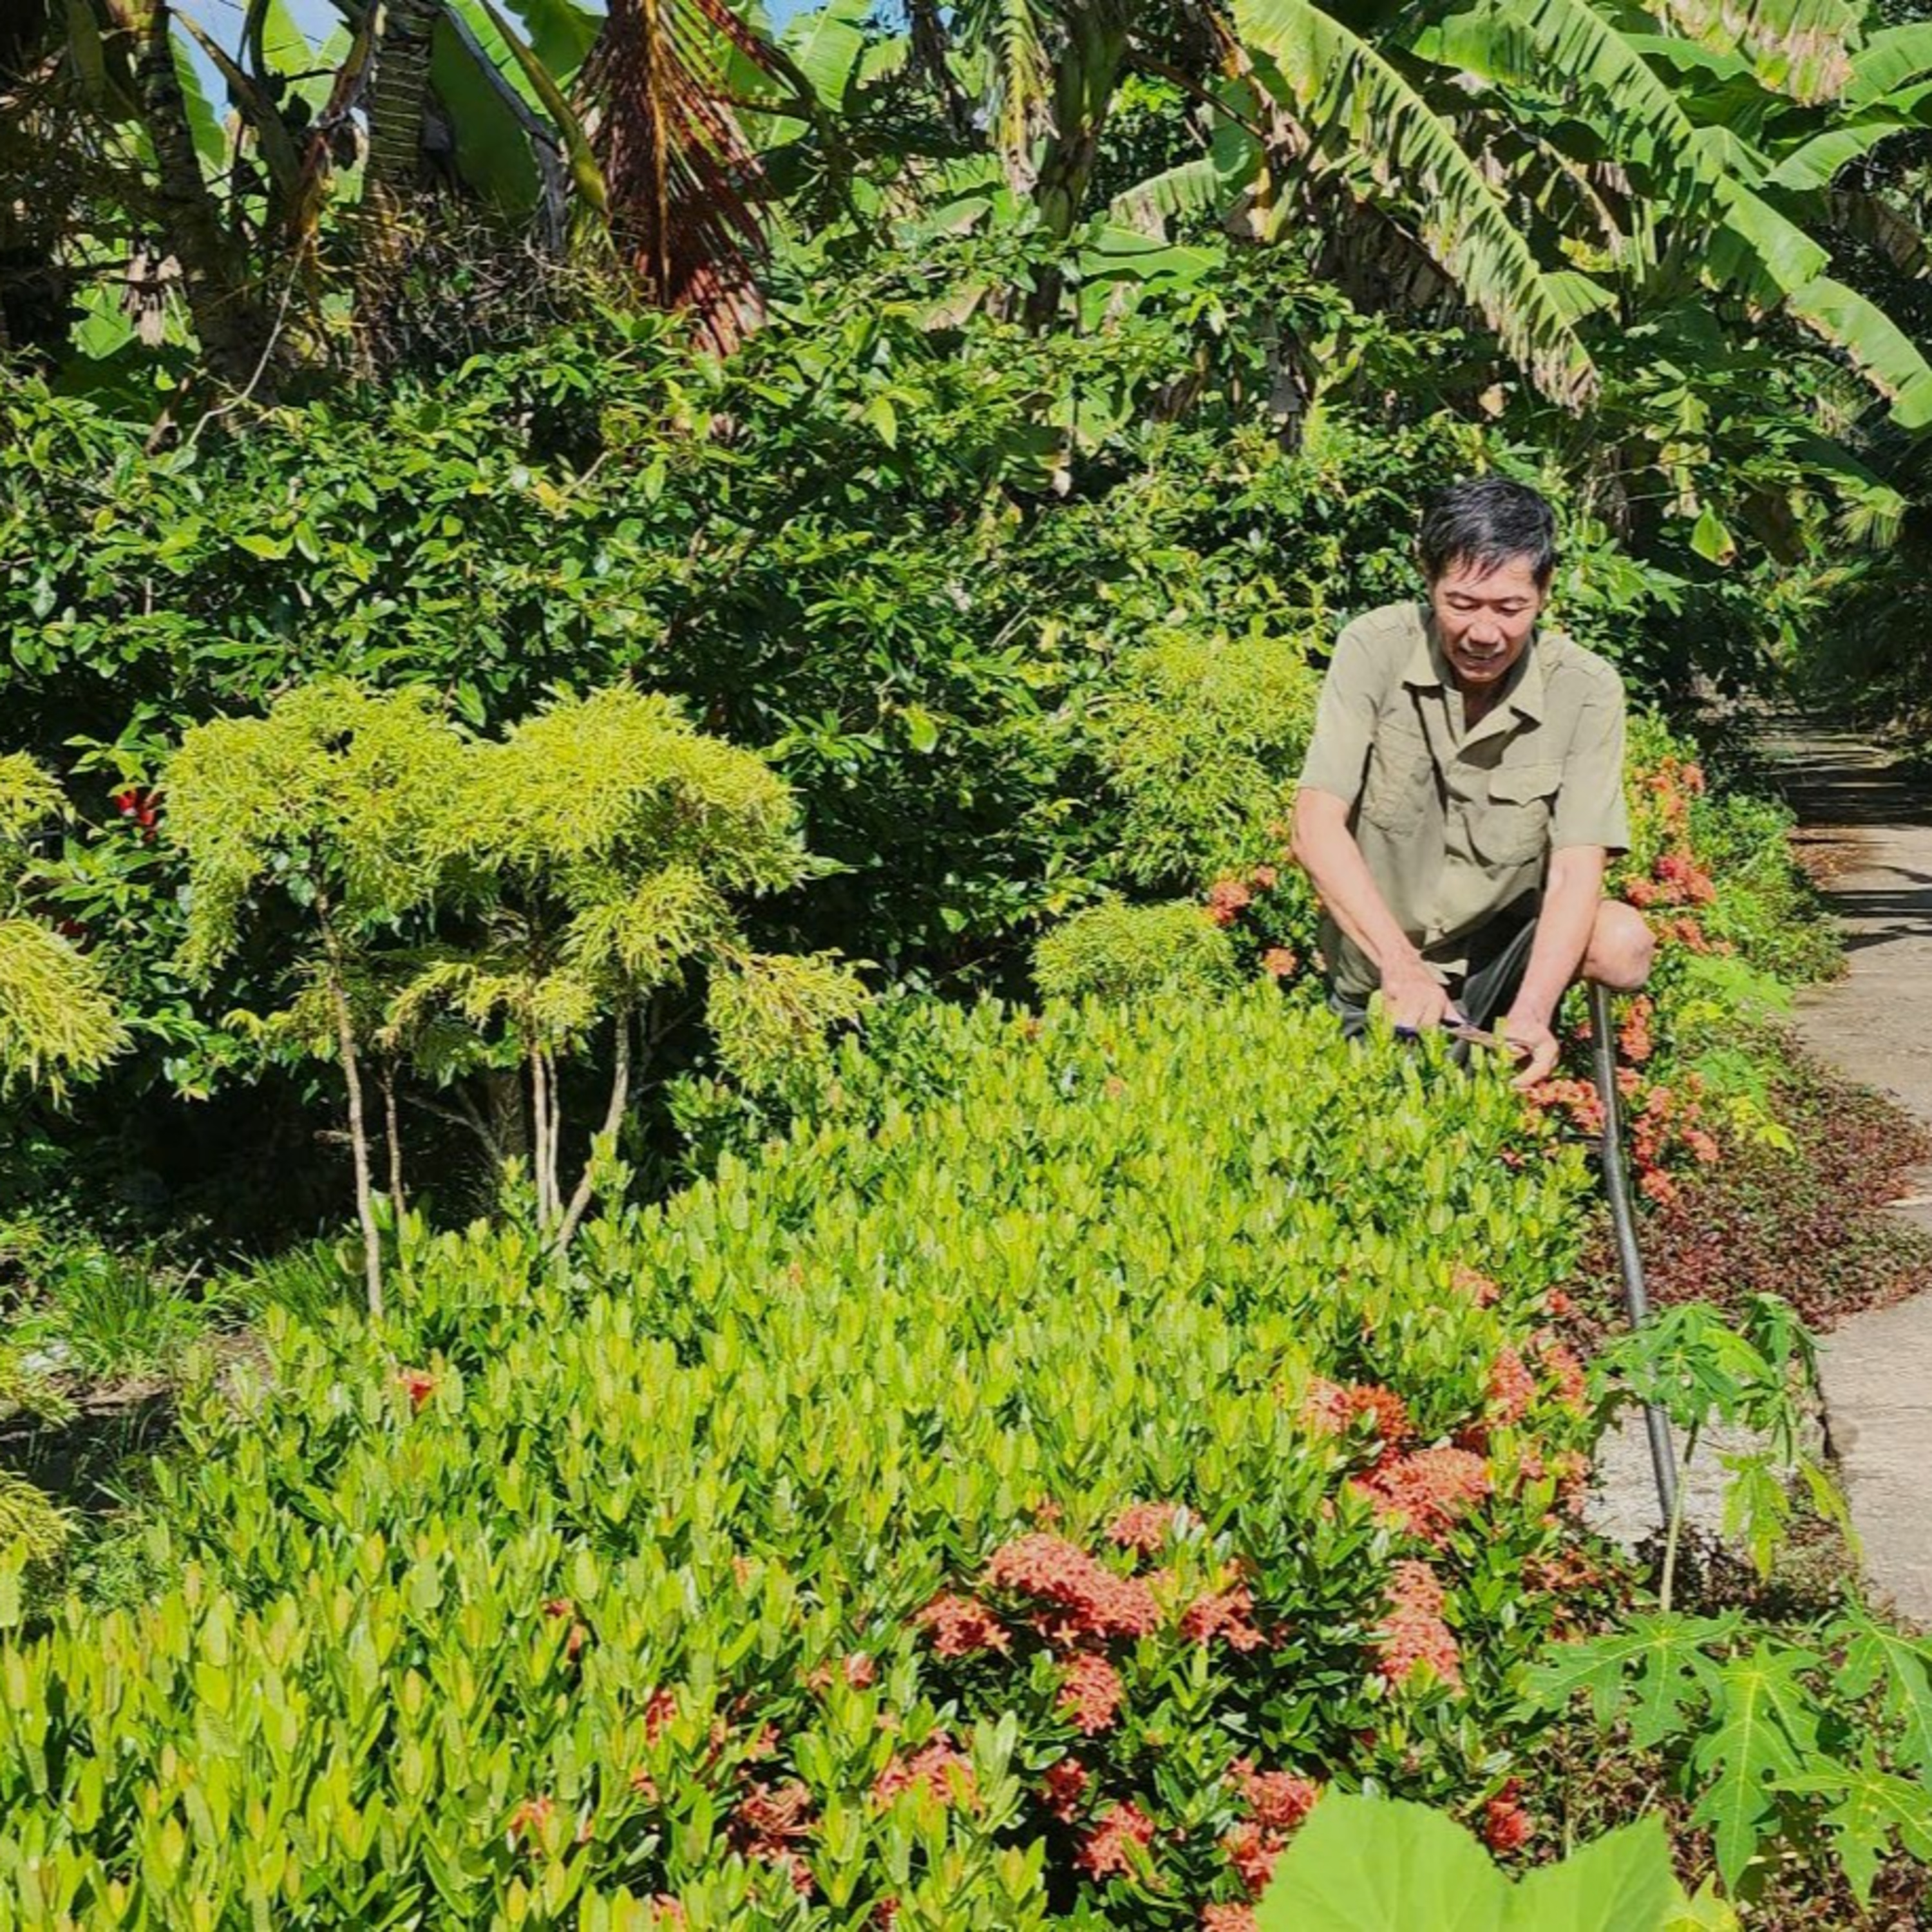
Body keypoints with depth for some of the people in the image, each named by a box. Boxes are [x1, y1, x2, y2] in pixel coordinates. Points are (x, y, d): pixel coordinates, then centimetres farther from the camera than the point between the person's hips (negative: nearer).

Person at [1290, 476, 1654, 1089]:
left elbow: (1577, 868, -19)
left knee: (1625, 945, -26)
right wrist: (1401, 964, -35)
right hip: (1379, 970, -1)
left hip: (1504, 941, 1)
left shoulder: (1586, 689, -14)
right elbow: (1317, 827, -21)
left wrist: (1531, 1015, -35)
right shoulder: (1375, 649, -15)